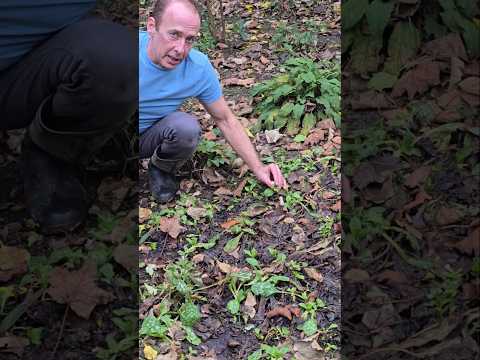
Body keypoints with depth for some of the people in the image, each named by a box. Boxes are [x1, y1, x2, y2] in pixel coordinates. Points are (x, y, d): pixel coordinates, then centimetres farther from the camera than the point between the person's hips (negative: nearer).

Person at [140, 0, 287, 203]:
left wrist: (258, 168, -7)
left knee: (187, 128, -30)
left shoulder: (199, 69, -17)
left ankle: (161, 170, 1)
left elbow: (225, 119, -5)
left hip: (149, 136, 2)